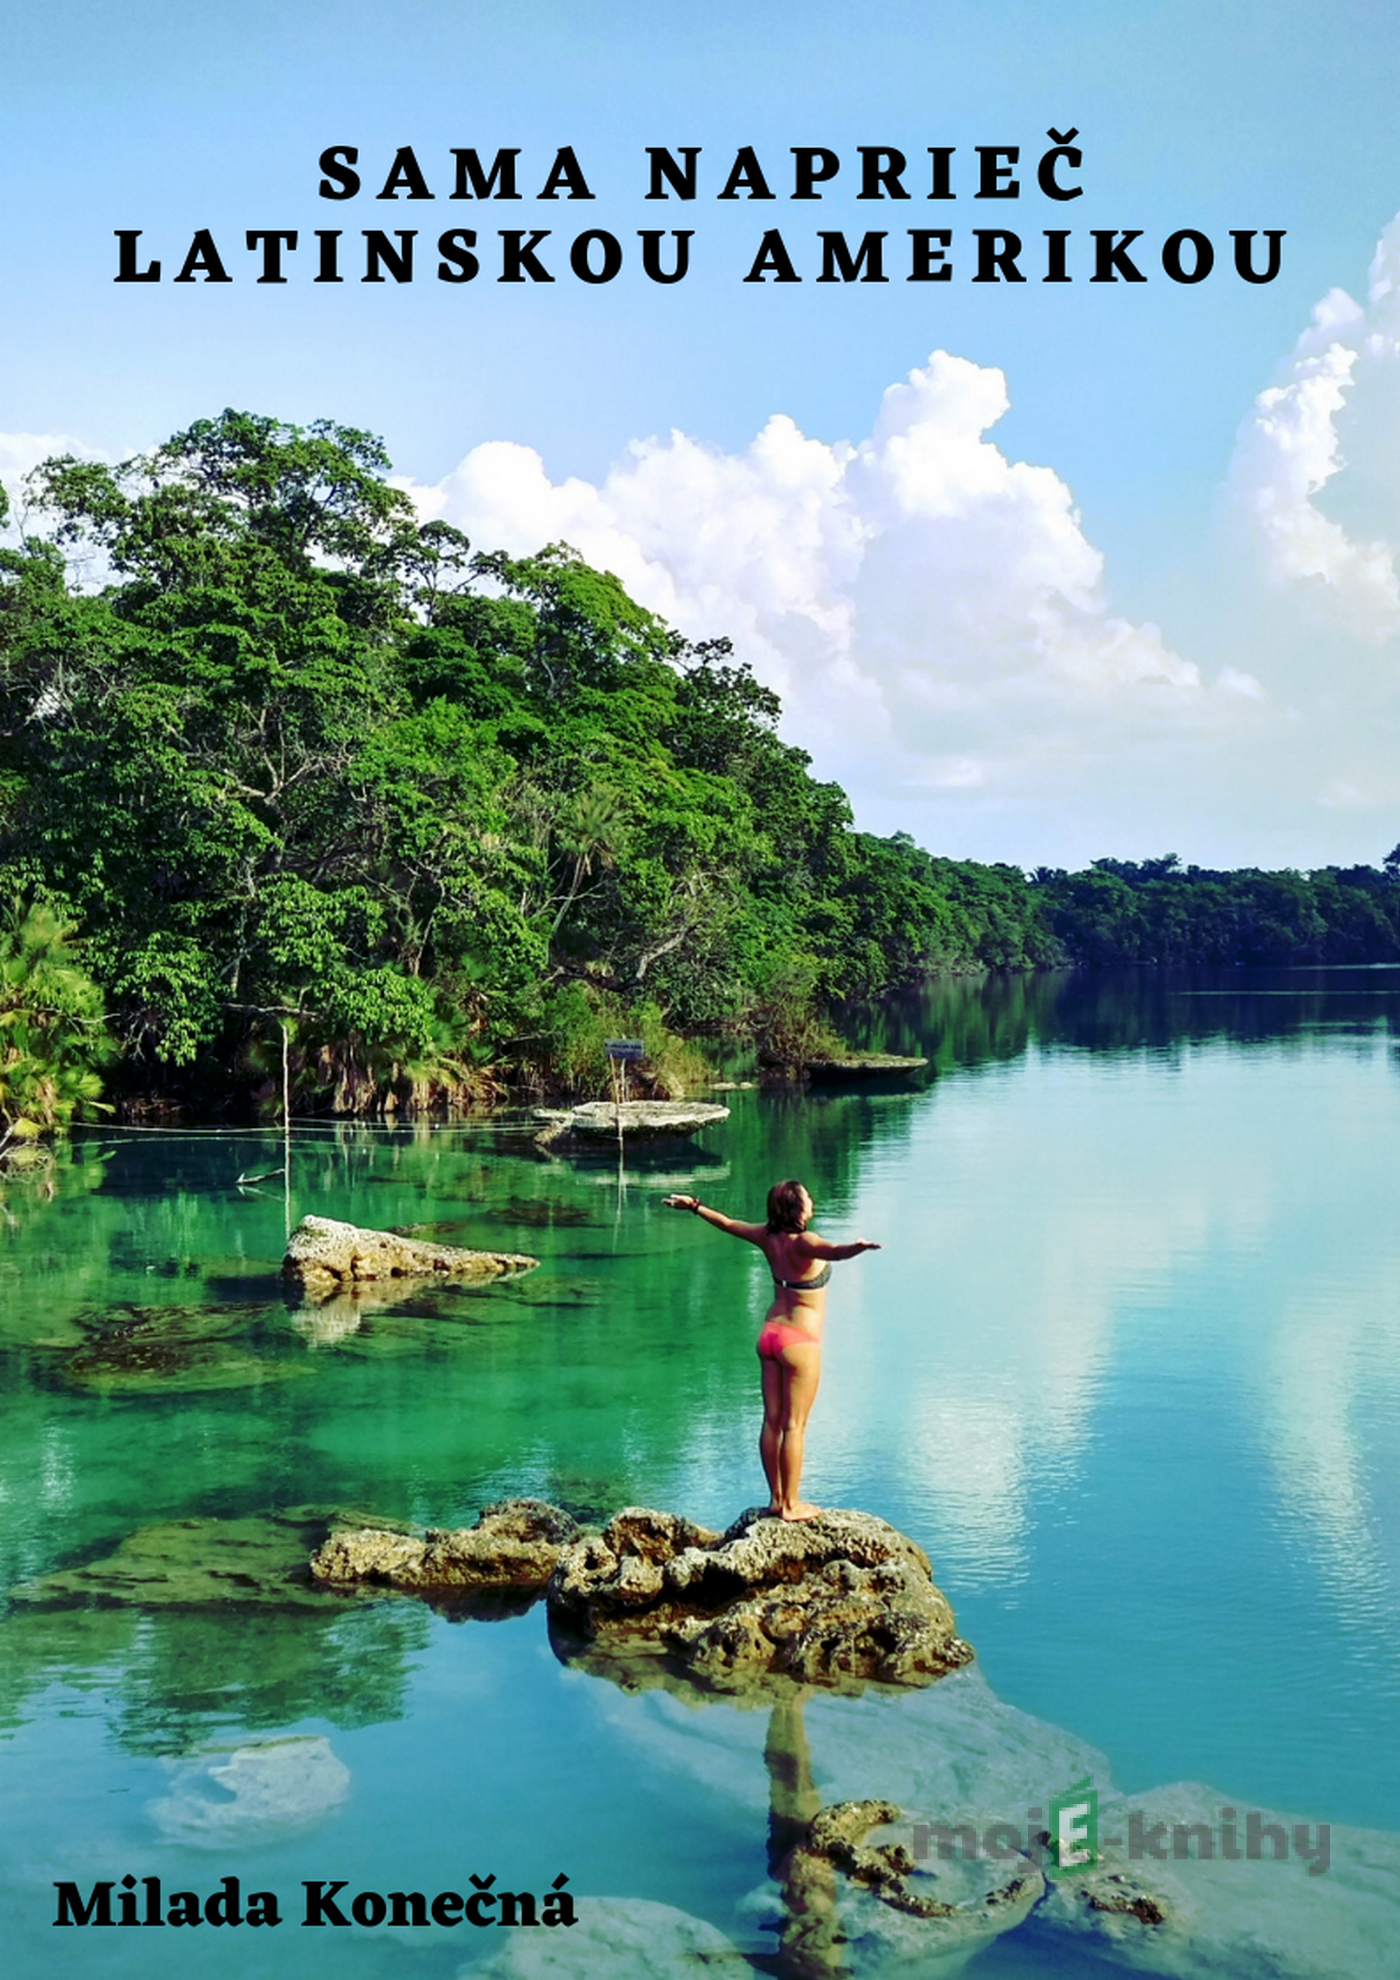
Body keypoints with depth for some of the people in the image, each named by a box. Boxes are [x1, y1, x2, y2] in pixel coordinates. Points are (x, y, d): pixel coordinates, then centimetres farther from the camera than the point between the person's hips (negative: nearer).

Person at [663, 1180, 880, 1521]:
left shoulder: (769, 1237, 2)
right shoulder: (803, 1242, -18)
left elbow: (727, 1223, 16)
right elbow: (832, 1251, -41)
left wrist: (694, 1206, 31)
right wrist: (858, 1247, -60)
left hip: (770, 1335, 7)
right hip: (801, 1340, -7)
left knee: (772, 1421, 11)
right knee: (794, 1426, -1)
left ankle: (776, 1497, 19)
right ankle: (791, 1505, 4)